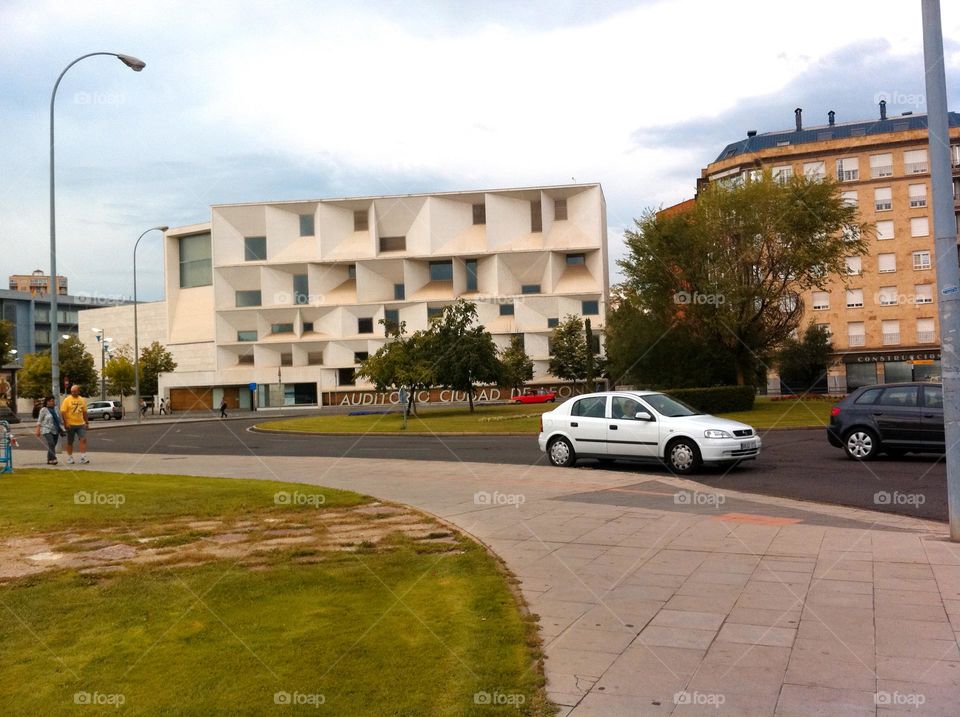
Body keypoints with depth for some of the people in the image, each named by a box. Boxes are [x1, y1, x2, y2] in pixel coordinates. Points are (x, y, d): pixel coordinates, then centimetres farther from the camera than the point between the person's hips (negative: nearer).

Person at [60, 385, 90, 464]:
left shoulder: (82, 400, 8)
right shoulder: (67, 400, -5)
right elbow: (63, 412, -9)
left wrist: (87, 422, 12)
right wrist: (66, 423, -17)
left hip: (81, 424, 3)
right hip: (70, 425, -3)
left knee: (83, 440, -9)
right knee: (70, 442, 8)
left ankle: (83, 458, -9)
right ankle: (69, 458, 20)